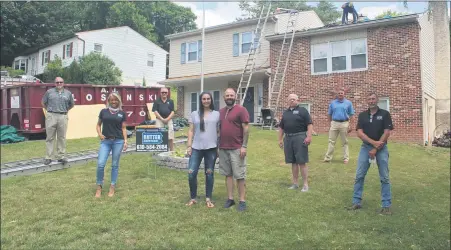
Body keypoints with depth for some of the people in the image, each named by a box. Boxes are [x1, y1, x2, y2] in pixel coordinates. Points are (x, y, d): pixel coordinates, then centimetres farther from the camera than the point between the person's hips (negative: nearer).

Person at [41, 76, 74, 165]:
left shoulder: (68, 93, 9)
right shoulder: (49, 92, 5)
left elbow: (72, 104, 21)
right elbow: (43, 102, 15)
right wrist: (49, 110, 9)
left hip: (63, 117, 1)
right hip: (51, 116, -1)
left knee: (62, 138, 5)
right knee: (50, 138, 3)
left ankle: (61, 156, 12)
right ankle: (48, 157, 8)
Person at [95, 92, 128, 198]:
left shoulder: (122, 113, 5)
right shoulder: (103, 111, 7)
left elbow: (124, 128, 6)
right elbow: (98, 125, 15)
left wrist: (125, 140, -3)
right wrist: (99, 134, -2)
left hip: (118, 141, 0)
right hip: (105, 141, 1)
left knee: (115, 165, 6)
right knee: (100, 164, -6)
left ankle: (112, 187, 18)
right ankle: (99, 187, 11)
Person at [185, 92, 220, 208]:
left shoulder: (217, 114, 7)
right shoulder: (194, 114, 8)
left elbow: (219, 132, 8)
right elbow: (191, 131, 8)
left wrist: (219, 147, 4)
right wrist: (189, 146, 1)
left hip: (211, 148, 0)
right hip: (196, 148, 1)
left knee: (209, 174, 6)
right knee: (191, 173, -3)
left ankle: (208, 199, 19)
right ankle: (193, 198, 14)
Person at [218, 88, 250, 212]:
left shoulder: (241, 110, -5)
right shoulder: (221, 111, 13)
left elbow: (246, 128, -9)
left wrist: (244, 146, -14)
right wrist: (218, 146, 14)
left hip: (237, 149, -6)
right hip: (223, 148, 6)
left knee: (240, 175, 0)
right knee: (228, 174, 11)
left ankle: (242, 201, 8)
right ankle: (230, 198, 20)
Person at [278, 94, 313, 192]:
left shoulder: (302, 110, 0)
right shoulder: (285, 112, 16)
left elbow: (309, 124, -7)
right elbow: (281, 127, 20)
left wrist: (309, 137, -16)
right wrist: (280, 139, 15)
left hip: (300, 138, -5)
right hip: (288, 138, 5)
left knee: (302, 162, -4)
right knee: (293, 162, 10)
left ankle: (305, 184, 3)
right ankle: (295, 183, 19)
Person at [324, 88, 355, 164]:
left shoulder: (348, 103, 3)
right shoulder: (332, 103, 7)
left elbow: (351, 115, 2)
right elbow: (329, 114, 11)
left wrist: (350, 125, -5)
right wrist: (330, 123, 5)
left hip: (344, 124, -1)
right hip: (334, 123, 1)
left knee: (345, 142, 7)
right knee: (331, 141, 2)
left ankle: (346, 158, 13)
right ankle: (328, 157, 4)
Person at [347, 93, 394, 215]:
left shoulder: (385, 114, -2)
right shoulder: (362, 115, 6)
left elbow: (386, 133, -9)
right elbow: (359, 133, -4)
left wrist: (376, 149, -13)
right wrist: (374, 142, -17)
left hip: (381, 148, -2)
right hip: (365, 147, 3)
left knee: (384, 177, 2)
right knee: (359, 176, 2)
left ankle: (386, 205, 10)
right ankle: (356, 202, 11)